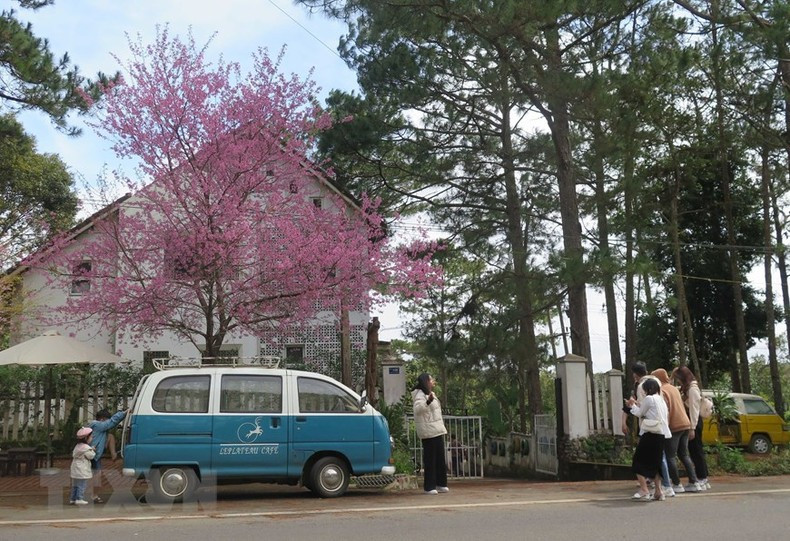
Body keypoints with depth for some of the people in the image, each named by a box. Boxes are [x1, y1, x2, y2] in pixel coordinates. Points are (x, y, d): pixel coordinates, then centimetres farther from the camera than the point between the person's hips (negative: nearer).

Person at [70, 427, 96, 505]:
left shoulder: (77, 446, 13)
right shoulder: (86, 447, -17)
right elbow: (90, 456, -16)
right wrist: (93, 450, 2)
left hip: (75, 471, 10)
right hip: (82, 471, -9)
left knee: (75, 485, 15)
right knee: (82, 485, -4)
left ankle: (72, 499, 19)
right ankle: (79, 499, -5)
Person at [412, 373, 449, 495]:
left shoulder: (430, 394, 19)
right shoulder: (420, 395, -13)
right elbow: (418, 409, -31)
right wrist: (428, 401, -43)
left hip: (438, 431, 10)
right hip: (429, 432, -10)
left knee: (440, 459, 12)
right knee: (430, 460, -7)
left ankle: (441, 484, 21)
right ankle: (429, 487, -3)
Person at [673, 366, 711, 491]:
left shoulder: (692, 389, -13)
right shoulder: (686, 389, 15)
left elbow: (694, 409, -17)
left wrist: (692, 428, -19)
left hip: (694, 422, -9)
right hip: (691, 422, 9)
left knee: (696, 450, -5)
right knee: (694, 450, 12)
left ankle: (702, 480, 0)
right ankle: (702, 479, 18)